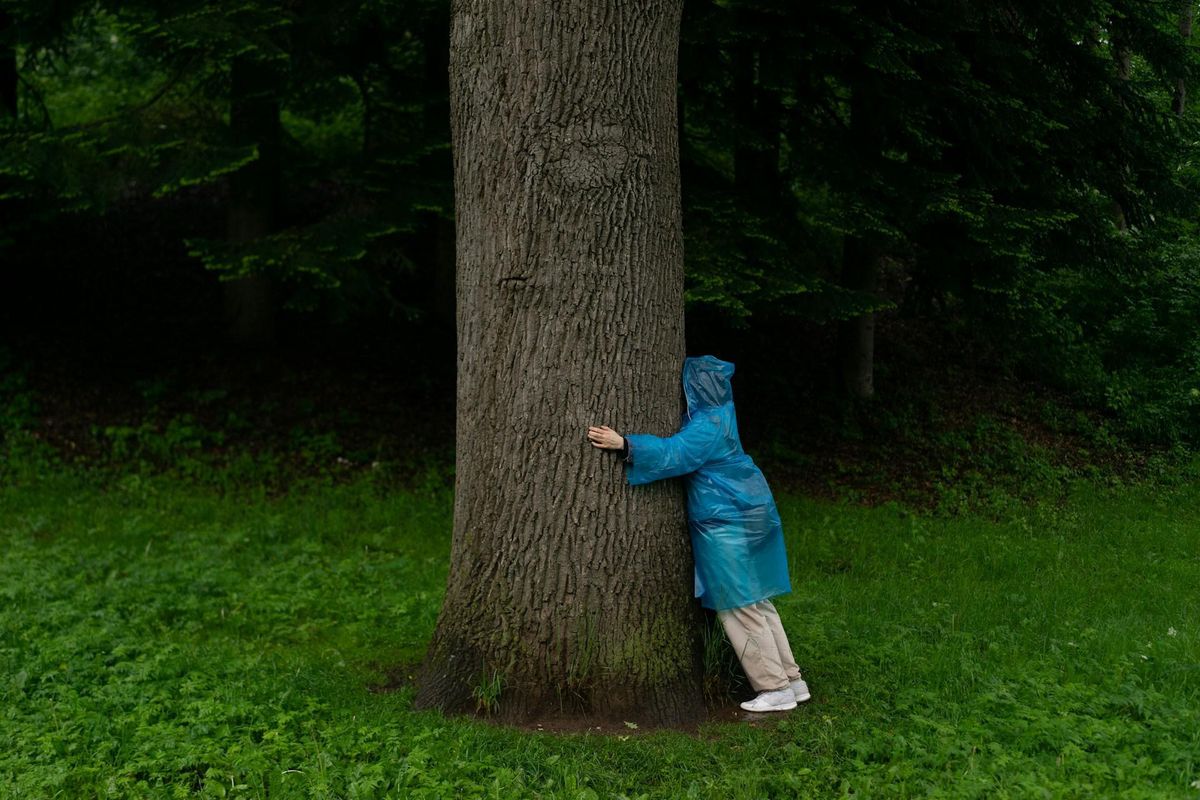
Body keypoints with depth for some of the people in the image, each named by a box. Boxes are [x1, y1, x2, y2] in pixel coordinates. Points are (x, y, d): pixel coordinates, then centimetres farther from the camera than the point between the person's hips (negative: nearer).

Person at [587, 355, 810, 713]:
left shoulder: (710, 425, -20)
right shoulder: (717, 411, 8)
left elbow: (675, 452, -32)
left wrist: (623, 444, -40)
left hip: (727, 523, -10)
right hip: (746, 514, 10)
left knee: (739, 606, -2)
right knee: (754, 602, 15)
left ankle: (775, 687, 3)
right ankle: (791, 679, 20)